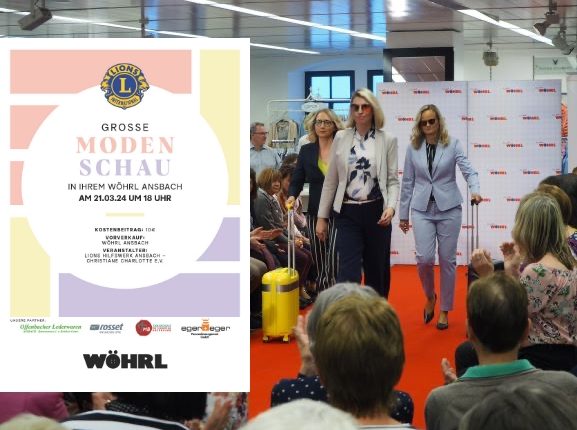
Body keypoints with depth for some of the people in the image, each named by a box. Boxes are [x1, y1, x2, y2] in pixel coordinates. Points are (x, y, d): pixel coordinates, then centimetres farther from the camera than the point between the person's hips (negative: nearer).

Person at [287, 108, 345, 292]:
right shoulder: (306, 151, 7)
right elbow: (297, 180, 9)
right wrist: (292, 196, -12)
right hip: (316, 213, 4)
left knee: (334, 260, -16)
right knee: (320, 264, 9)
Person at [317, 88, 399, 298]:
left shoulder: (388, 140, 1)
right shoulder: (341, 138, 4)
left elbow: (393, 180, 0)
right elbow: (330, 181, 7)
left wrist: (391, 207, -18)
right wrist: (322, 217, 6)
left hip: (376, 212, 0)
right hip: (348, 213, 0)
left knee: (377, 270, 12)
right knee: (348, 273, -10)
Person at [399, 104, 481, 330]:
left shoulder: (452, 144, -1)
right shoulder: (413, 148, 4)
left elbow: (468, 170, -10)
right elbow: (408, 182, 9)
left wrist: (475, 190, -31)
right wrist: (403, 213, 10)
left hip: (448, 208, -1)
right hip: (422, 209, 1)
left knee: (447, 260, 3)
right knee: (424, 258, -12)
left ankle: (444, 310, 16)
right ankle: (430, 297, 18)